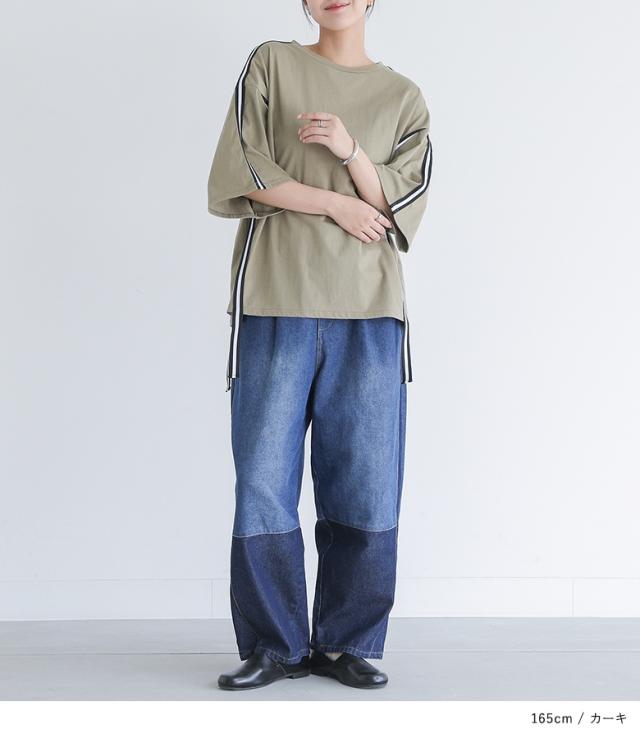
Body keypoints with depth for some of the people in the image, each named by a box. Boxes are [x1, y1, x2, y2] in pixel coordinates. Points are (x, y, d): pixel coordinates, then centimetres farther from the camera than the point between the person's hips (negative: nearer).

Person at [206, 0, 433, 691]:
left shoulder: (403, 98, 15)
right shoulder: (270, 65, 11)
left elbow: (401, 209, 5)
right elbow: (242, 175, 1)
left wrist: (349, 151, -11)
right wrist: (338, 204, -4)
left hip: (368, 310, 1)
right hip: (276, 303, -1)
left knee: (366, 487, 0)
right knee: (264, 484, -2)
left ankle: (347, 644, 12)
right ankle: (276, 646, 10)